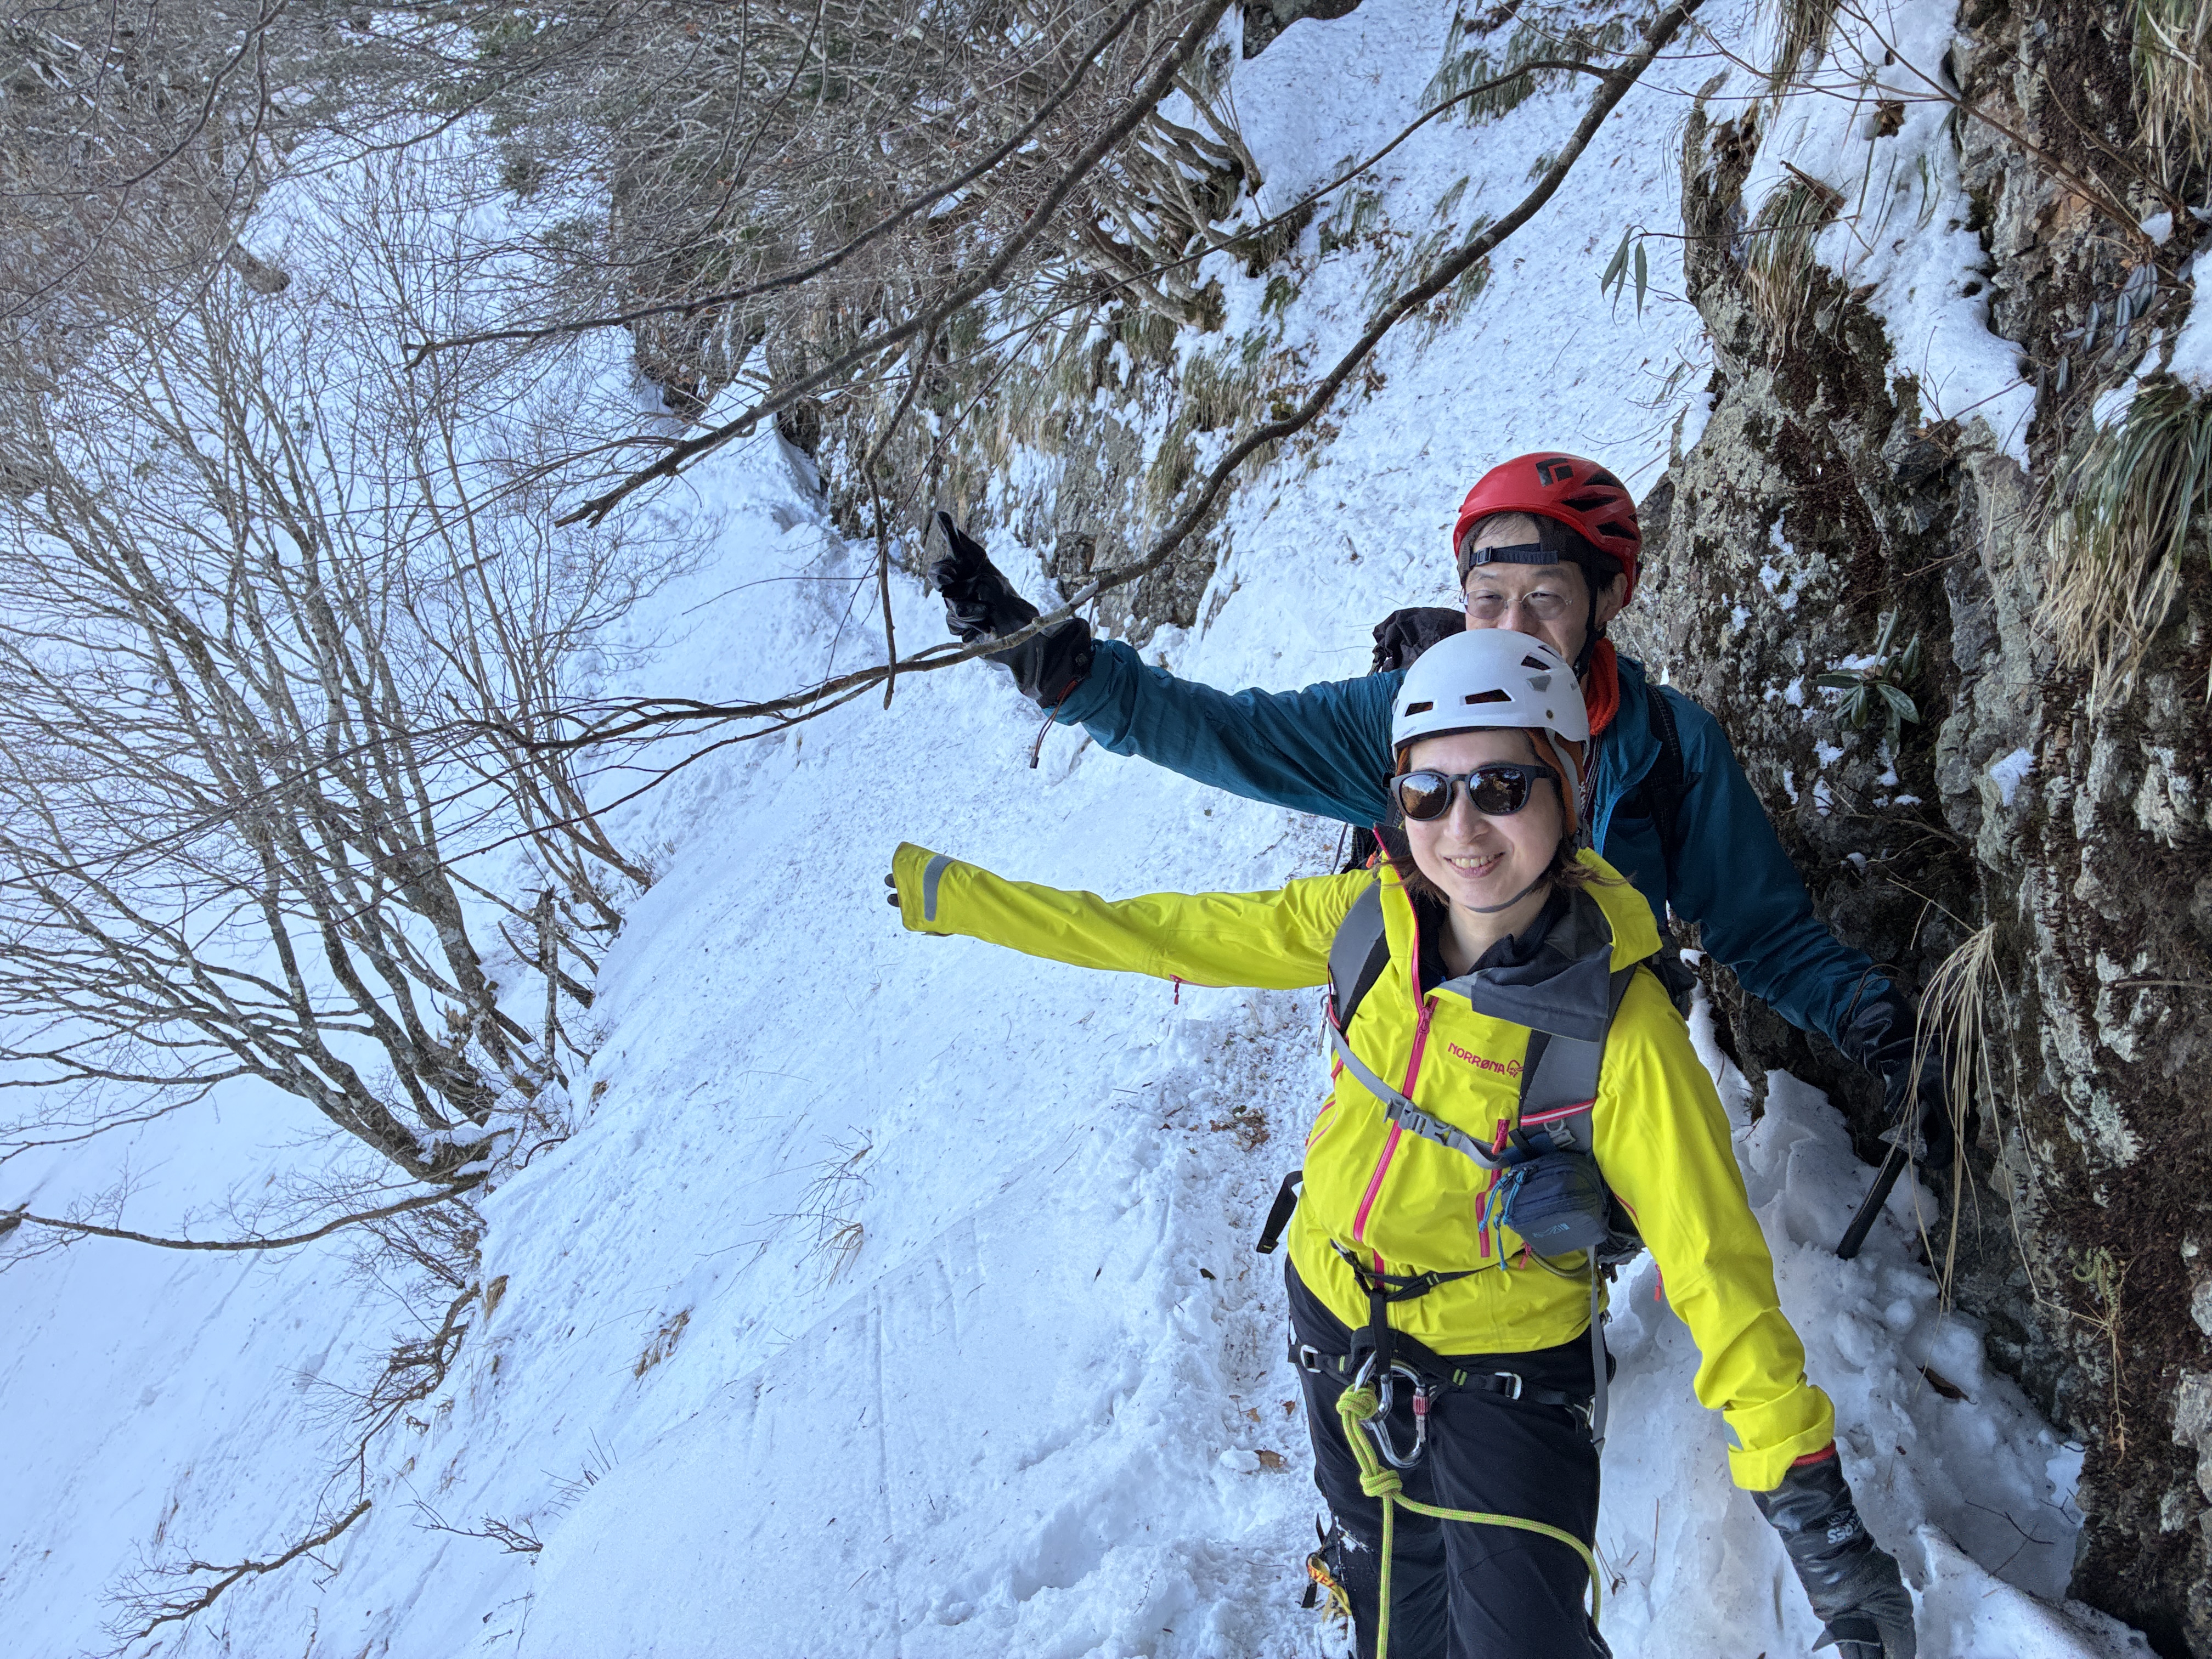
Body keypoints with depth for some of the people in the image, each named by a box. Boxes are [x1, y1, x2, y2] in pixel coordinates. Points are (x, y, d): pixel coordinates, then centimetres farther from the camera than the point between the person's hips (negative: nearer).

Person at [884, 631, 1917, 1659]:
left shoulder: (1618, 1026, -28)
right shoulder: (1369, 917, -15)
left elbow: (1714, 1257, -25)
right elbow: (1170, 935, -3)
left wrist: (1805, 1488, -30)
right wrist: (948, 894, 2)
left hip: (1504, 1368, -4)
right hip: (1338, 1320, 5)